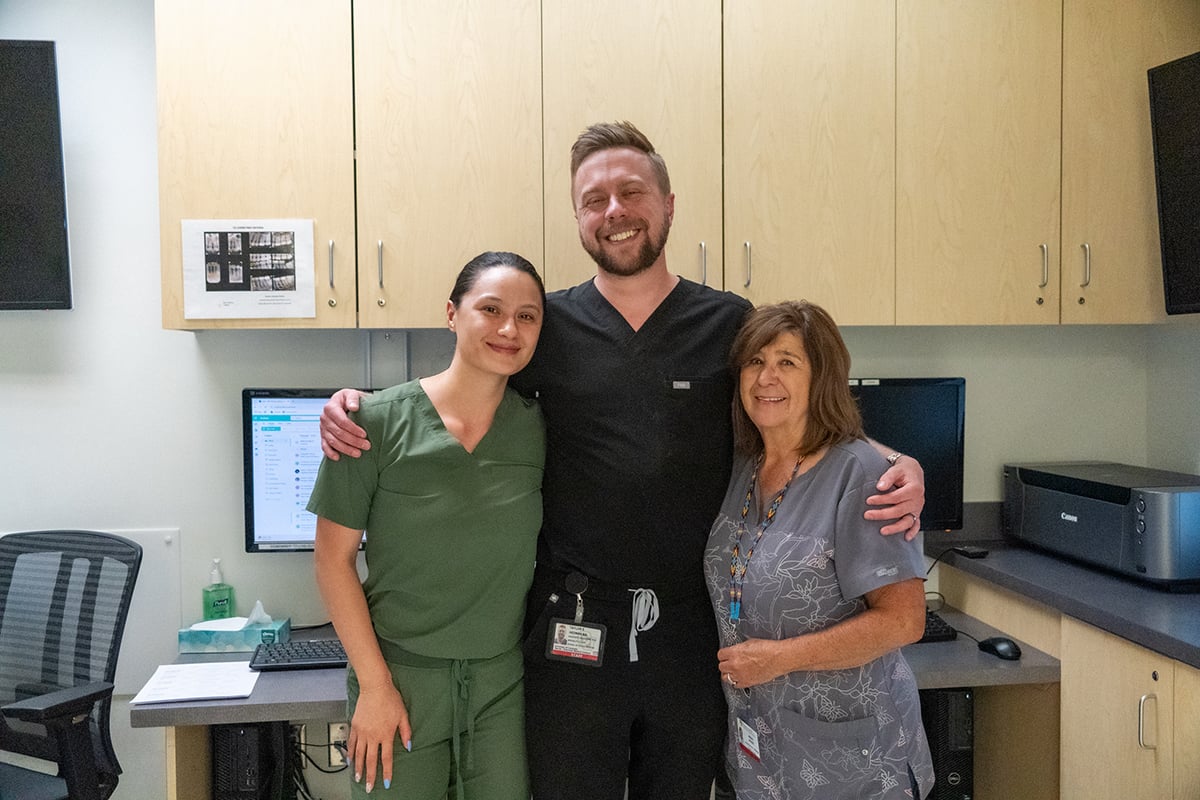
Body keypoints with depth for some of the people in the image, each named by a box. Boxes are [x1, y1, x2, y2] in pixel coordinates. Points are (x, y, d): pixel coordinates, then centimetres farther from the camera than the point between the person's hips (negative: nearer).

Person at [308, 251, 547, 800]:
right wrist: (374, 684, -9)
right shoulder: (379, 423, -12)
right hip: (401, 673, -2)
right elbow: (334, 558, -8)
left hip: (504, 679, 3)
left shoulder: (538, 427, -2)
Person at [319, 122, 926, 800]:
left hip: (694, 631, 1)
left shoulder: (732, 324, 1)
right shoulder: (548, 324, 0)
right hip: (574, 634, 0)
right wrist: (356, 405, -6)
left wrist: (899, 467, -10)